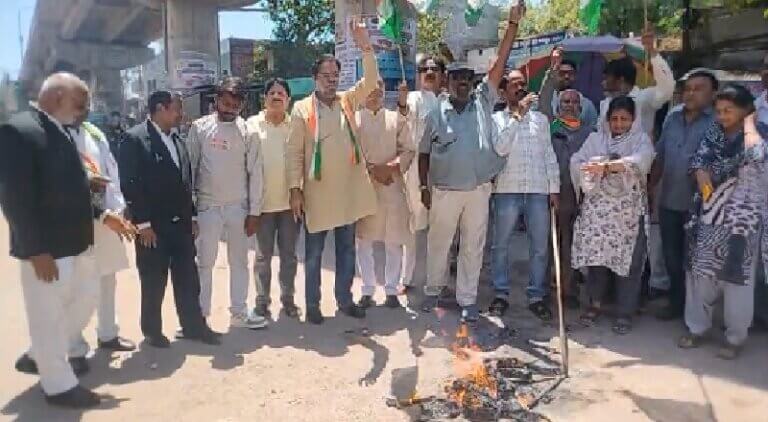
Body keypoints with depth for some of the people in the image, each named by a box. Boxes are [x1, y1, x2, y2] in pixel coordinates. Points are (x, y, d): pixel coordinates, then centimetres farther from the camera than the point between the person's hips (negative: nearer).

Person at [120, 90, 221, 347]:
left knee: (187, 279, 10)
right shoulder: (135, 138, -9)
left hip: (181, 223, 6)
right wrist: (143, 223, -16)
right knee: (153, 282, 6)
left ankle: (193, 325, 22)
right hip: (152, 225, -6)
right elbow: (130, 184, -14)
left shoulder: (177, 141, 13)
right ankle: (152, 331, 22)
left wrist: (192, 216, 11)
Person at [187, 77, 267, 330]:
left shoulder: (247, 130, -3)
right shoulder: (200, 127, -2)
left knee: (239, 261, 10)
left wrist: (254, 212, -4)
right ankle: (200, 314, 19)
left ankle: (239, 313, 21)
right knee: (204, 262, 8)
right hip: (207, 206, -1)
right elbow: (190, 167, 0)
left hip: (239, 206, 1)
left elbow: (255, 173, -2)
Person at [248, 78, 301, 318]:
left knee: (289, 254, 11)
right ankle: (262, 300, 19)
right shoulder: (252, 125, 0)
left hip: (290, 200, 1)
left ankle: (288, 298, 23)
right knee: (263, 255, 8)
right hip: (263, 201, -1)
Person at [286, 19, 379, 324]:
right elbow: (294, 152, -7)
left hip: (348, 191, 4)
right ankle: (313, 304, 22)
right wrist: (295, 189, -12)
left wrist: (365, 47, -17)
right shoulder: (302, 108, -5)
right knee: (314, 254, 9)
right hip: (317, 193, -3)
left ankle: (345, 300, 28)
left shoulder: (348, 101, 7)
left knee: (347, 251, 14)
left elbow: (371, 80, -4)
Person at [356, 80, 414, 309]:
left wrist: (391, 167, -12)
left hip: (392, 186, 1)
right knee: (364, 241, 4)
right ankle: (367, 291, 15)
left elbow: (409, 150, 3)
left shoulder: (397, 118, 10)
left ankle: (392, 290, 15)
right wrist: (372, 169, -13)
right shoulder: (354, 119, 6)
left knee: (394, 242, 3)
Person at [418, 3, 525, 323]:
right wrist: (424, 186, 0)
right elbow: (424, 152, 6)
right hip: (444, 191, 0)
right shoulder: (436, 113, 2)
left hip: (478, 190, 1)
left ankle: (467, 299, 19)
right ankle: (433, 290, 31)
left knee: (473, 246, 8)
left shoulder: (483, 102, 4)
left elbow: (500, 64, -3)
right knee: (438, 243, 12)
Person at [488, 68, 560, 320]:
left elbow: (549, 155, 11)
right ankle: (501, 294, 18)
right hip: (507, 191, -2)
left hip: (538, 191, 3)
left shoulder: (541, 119, 12)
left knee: (540, 247, 5)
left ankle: (536, 296, 17)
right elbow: (500, 149, -15)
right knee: (501, 245, 5)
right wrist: (517, 115, -15)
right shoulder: (497, 118, 2)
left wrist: (554, 188, 5)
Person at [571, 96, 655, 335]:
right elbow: (576, 162, 1)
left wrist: (605, 166, -31)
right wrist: (594, 169, -17)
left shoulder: (641, 140, 2)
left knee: (628, 260, 1)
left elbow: (640, 161, -19)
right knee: (595, 255, 4)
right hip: (597, 207, 2)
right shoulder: (595, 139, 10)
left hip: (629, 210, -2)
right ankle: (595, 304, 21)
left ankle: (625, 313, 13)